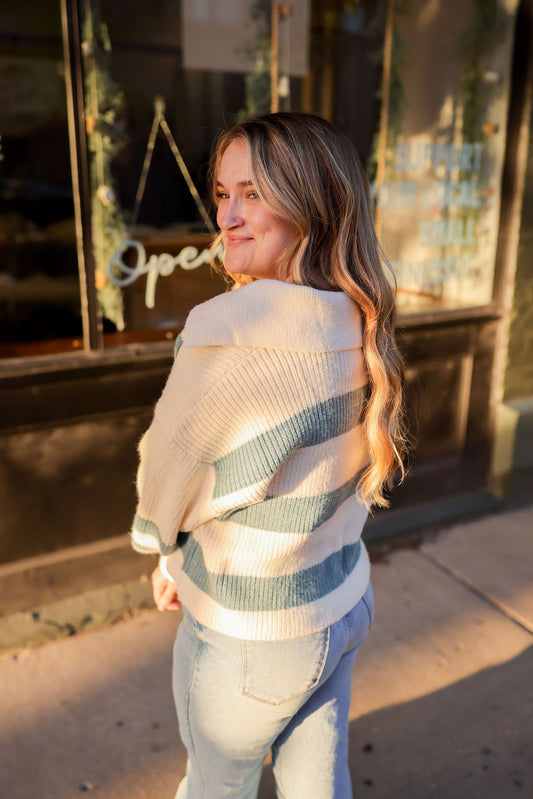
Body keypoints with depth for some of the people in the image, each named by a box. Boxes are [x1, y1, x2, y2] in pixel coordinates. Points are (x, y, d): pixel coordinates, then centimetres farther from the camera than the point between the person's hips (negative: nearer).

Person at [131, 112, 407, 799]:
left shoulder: (229, 340, -32)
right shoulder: (360, 327, -7)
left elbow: (167, 476, -16)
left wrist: (167, 546, 7)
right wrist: (187, 557, 11)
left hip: (252, 636, -6)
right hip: (344, 601, 7)